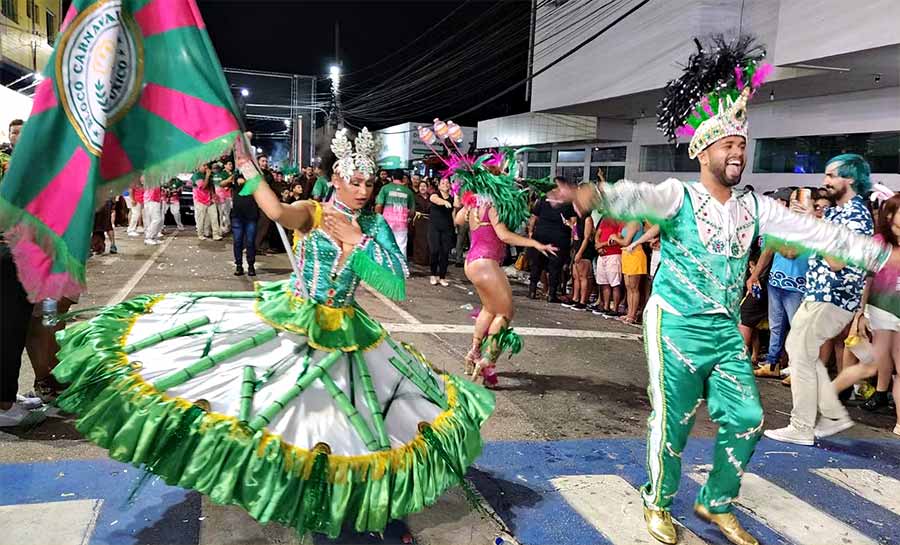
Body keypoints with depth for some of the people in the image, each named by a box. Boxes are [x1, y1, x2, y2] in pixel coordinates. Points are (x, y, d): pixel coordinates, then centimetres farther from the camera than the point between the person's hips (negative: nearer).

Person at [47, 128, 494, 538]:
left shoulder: (375, 226, -2)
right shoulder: (312, 212, -9)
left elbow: (397, 287, -11)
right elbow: (278, 212, -34)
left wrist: (356, 241, -16)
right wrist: (247, 168, -37)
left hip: (343, 332, 3)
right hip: (287, 321, -2)